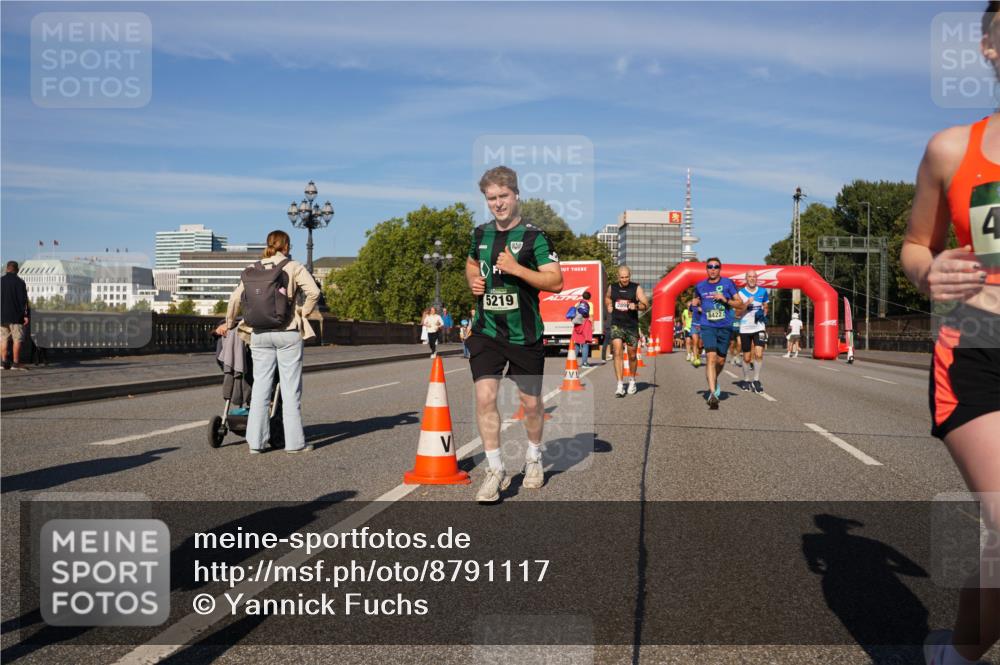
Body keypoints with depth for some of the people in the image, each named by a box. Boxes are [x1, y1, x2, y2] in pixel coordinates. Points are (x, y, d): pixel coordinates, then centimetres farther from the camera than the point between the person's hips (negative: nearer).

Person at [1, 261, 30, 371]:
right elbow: (24, 300, -11)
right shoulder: (19, 282, -7)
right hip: (16, 316, -4)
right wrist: (27, 315, -9)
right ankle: (15, 363, -5)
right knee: (17, 340, -2)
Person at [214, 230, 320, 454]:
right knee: (290, 388, 2)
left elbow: (236, 297, 6)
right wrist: (303, 314, 1)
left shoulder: (253, 269, 9)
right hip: (287, 332, -3)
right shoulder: (294, 267, -1)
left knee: (260, 386, 8)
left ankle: (256, 441, 9)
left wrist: (228, 323, 18)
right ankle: (294, 441, 6)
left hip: (259, 333, 3)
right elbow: (313, 292, -13)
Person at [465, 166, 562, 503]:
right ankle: (495, 470, 1)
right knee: (484, 397, -10)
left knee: (530, 401, 11)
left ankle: (534, 458, 36)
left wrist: (517, 269, -24)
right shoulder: (480, 234, 7)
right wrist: (473, 280, 5)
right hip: (486, 332, 3)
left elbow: (556, 282, -14)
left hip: (525, 334, -3)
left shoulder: (534, 237, -8)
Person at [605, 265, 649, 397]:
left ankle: (632, 380, 33)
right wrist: (609, 307, 9)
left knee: (632, 355, 10)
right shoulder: (612, 288, 5)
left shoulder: (636, 288, -3)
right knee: (618, 353, -13)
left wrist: (636, 306, -26)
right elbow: (607, 298, 27)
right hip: (616, 325, 1)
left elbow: (646, 305, -7)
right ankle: (620, 385, -15)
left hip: (632, 326, 0)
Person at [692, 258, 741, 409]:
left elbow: (739, 303, 1)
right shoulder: (700, 286, 6)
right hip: (707, 327, -1)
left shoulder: (727, 283, 0)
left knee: (721, 360, 11)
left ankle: (714, 381, 42)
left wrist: (725, 300, -15)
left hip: (725, 327, 1)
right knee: (711, 357, -17)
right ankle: (713, 394, -21)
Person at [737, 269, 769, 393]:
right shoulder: (741, 293, -2)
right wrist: (747, 303, -21)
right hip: (745, 328, -1)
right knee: (747, 357, 6)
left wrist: (763, 314, 2)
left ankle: (756, 380, -2)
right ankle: (746, 380, 23)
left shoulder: (763, 292, 6)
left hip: (759, 327, 1)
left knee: (759, 354, -13)